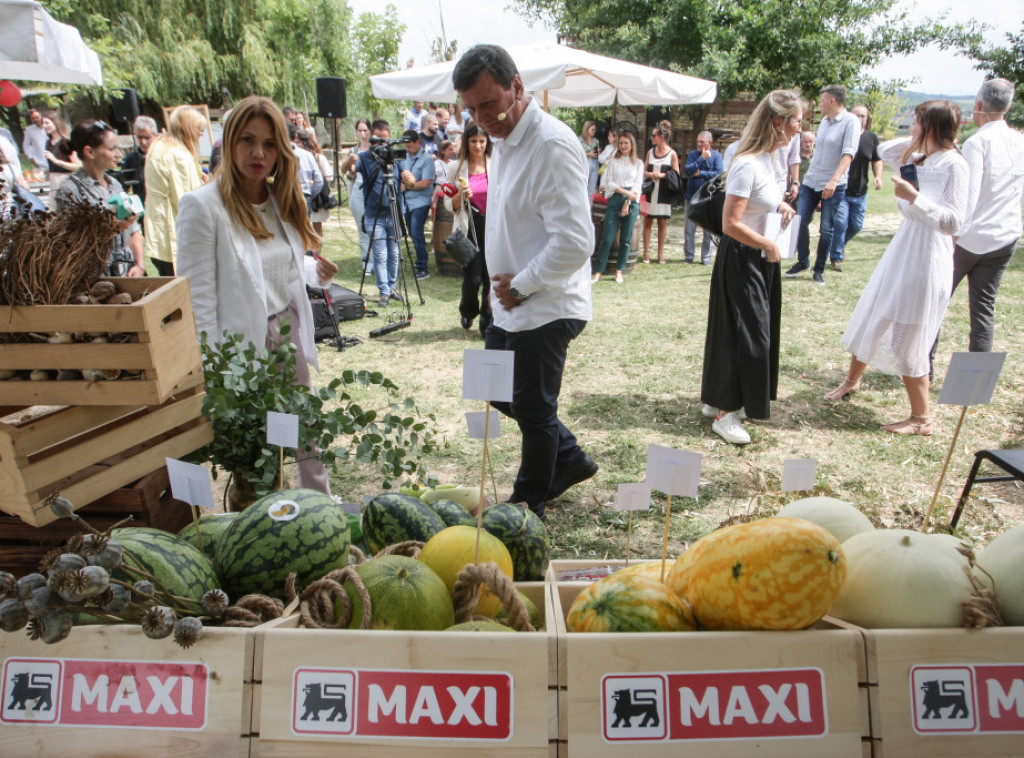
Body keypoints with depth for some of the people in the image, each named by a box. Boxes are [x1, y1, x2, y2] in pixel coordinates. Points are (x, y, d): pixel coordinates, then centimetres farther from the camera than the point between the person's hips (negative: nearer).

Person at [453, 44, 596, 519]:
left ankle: (530, 504, 27)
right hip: (511, 305, 10)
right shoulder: (504, 141, 9)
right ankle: (569, 460, 38)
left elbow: (574, 243, -28)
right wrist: (503, 285, 9)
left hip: (545, 309, -10)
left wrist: (521, 285, -17)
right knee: (502, 394, 20)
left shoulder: (552, 146, -22)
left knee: (533, 410, 6)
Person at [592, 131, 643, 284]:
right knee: (607, 238, -8)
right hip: (614, 199, -1)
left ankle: (619, 271, 11)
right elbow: (609, 182, 2)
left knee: (625, 239, 1)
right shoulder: (613, 161, 11)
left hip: (632, 202, 1)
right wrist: (625, 192, -11)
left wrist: (627, 203, -7)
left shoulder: (638, 163, 13)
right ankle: (598, 272, -5)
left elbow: (637, 185, 5)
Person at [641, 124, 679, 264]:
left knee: (662, 222, 2)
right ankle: (646, 252, 5)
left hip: (664, 193, -3)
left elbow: (676, 174, -3)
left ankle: (660, 253, 9)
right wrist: (651, 174, -10)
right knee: (648, 221, 1)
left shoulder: (672, 154, 0)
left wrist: (662, 175, -16)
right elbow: (644, 172, 12)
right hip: (650, 191, 3)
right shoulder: (651, 152, 11)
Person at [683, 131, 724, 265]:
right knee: (689, 229, 4)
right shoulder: (693, 154, 5)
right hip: (692, 197, 2)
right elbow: (687, 170, -11)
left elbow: (719, 173, -13)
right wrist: (702, 158, -15)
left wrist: (700, 173, -12)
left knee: (709, 230, 2)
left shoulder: (716, 156, -1)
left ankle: (706, 258, 10)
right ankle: (689, 256, 13)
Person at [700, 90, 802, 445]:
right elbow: (731, 224, -25)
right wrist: (769, 245, -15)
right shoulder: (748, 165, -21)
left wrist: (779, 206, 7)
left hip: (761, 260, 10)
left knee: (757, 332, 16)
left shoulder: (768, 159, 8)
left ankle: (718, 399, 28)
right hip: (742, 260, -10)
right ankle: (724, 413, 7)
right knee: (745, 335, -4)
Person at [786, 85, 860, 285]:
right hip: (811, 181, 6)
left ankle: (819, 270, 12)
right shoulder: (824, 121, 12)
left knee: (827, 229, 1)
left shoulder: (850, 121, -9)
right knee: (800, 221, 1)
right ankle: (803, 261, 19)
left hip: (834, 186, -6)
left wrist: (834, 180, -29)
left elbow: (848, 154, -18)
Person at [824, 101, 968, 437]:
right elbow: (883, 151, 22)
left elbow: (952, 221, -23)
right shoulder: (922, 160, 6)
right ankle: (852, 380, 43)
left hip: (925, 262, -9)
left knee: (907, 340, -3)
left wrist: (914, 197, -29)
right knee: (871, 319, 21)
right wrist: (917, 142, 8)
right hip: (901, 254, 9)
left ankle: (922, 419, 10)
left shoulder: (953, 164, -17)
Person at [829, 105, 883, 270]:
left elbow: (876, 160, 15)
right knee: (840, 223, -11)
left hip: (860, 192, 4)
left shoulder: (872, 137, 4)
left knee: (857, 225, 9)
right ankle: (836, 258, 2)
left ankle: (840, 244, 38)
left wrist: (877, 176, -3)